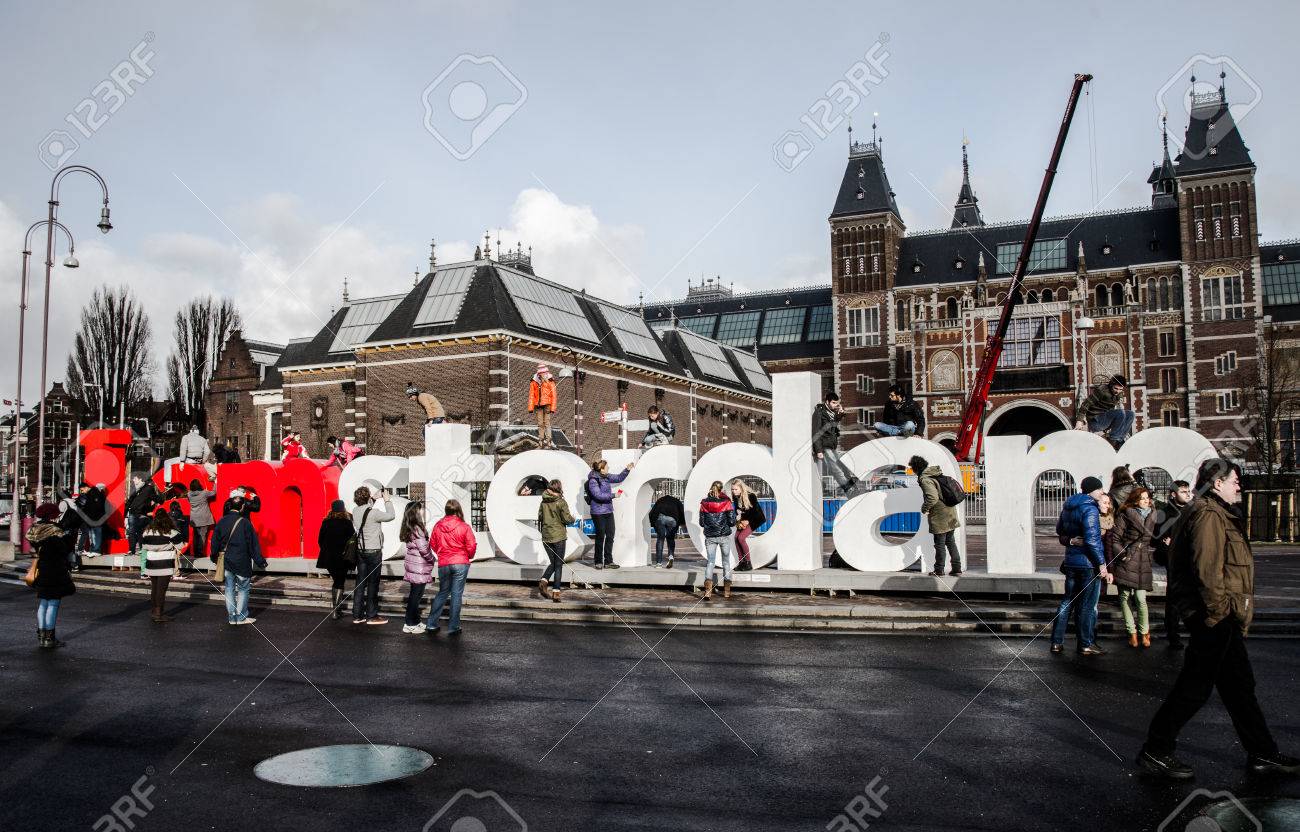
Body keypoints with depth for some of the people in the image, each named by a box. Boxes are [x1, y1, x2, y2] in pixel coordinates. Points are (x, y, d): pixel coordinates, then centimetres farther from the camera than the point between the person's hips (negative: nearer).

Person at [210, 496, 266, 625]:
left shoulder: (222, 522, 2)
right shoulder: (245, 522, -13)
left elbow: (215, 541, 11)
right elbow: (253, 544, -10)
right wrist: (260, 561, -4)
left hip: (227, 561, 5)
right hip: (242, 563, -5)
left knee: (229, 589, 10)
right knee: (243, 589, 5)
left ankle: (232, 617, 14)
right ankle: (241, 617, 7)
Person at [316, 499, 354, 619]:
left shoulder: (326, 522, 1)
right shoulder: (347, 522, -9)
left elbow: (320, 540, 5)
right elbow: (352, 539, -7)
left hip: (328, 558, 4)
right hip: (342, 558, -4)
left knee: (336, 581, 18)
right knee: (340, 583, 4)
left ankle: (335, 608, 17)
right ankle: (337, 611, -2)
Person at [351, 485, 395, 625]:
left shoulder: (355, 512, 3)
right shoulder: (373, 512, -18)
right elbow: (391, 515, -10)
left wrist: (375, 500, 23)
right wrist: (387, 500, 0)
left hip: (360, 551, 7)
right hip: (373, 552, -7)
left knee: (360, 583, 10)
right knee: (373, 583, 1)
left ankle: (357, 615, 13)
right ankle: (371, 616, 6)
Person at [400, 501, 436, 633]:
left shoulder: (409, 528, 10)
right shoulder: (417, 528, -18)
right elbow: (424, 549, -20)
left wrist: (431, 558, 11)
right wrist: (433, 560, -5)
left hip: (412, 565, 9)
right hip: (419, 566, -9)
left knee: (415, 594, 16)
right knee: (416, 595, -1)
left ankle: (415, 621, 25)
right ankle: (410, 625, 5)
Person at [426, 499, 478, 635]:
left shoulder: (438, 526, 0)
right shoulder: (464, 527, -9)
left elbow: (432, 544, 9)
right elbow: (472, 546, -8)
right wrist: (469, 556, 13)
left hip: (443, 564, 3)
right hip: (461, 564, -3)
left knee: (442, 593, 18)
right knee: (456, 595, 4)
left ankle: (431, 624, 18)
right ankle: (453, 627, 7)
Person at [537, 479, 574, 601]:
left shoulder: (543, 502, 4)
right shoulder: (561, 502, -11)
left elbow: (540, 517, 9)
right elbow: (567, 519, -13)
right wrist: (573, 518, 8)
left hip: (546, 537, 5)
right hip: (558, 536, -5)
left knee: (553, 563, 18)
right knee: (558, 565, 3)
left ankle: (543, 581, -6)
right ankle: (556, 593, 0)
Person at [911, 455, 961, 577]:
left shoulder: (925, 479, -17)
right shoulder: (938, 474, 10)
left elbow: (932, 498, -28)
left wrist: (924, 508, -10)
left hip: (940, 517, -8)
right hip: (951, 515, 8)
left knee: (940, 544, 3)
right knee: (951, 543, 15)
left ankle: (939, 571, 13)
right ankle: (957, 569, 17)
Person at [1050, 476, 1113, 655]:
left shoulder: (1068, 506, 11)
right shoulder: (1089, 508, -16)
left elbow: (1059, 529, 25)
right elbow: (1092, 539, -22)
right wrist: (1101, 564, -18)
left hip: (1071, 560, 8)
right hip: (1088, 563, -8)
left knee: (1067, 601, 13)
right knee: (1087, 605, 1)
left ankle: (1057, 642, 13)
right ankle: (1086, 645, 9)